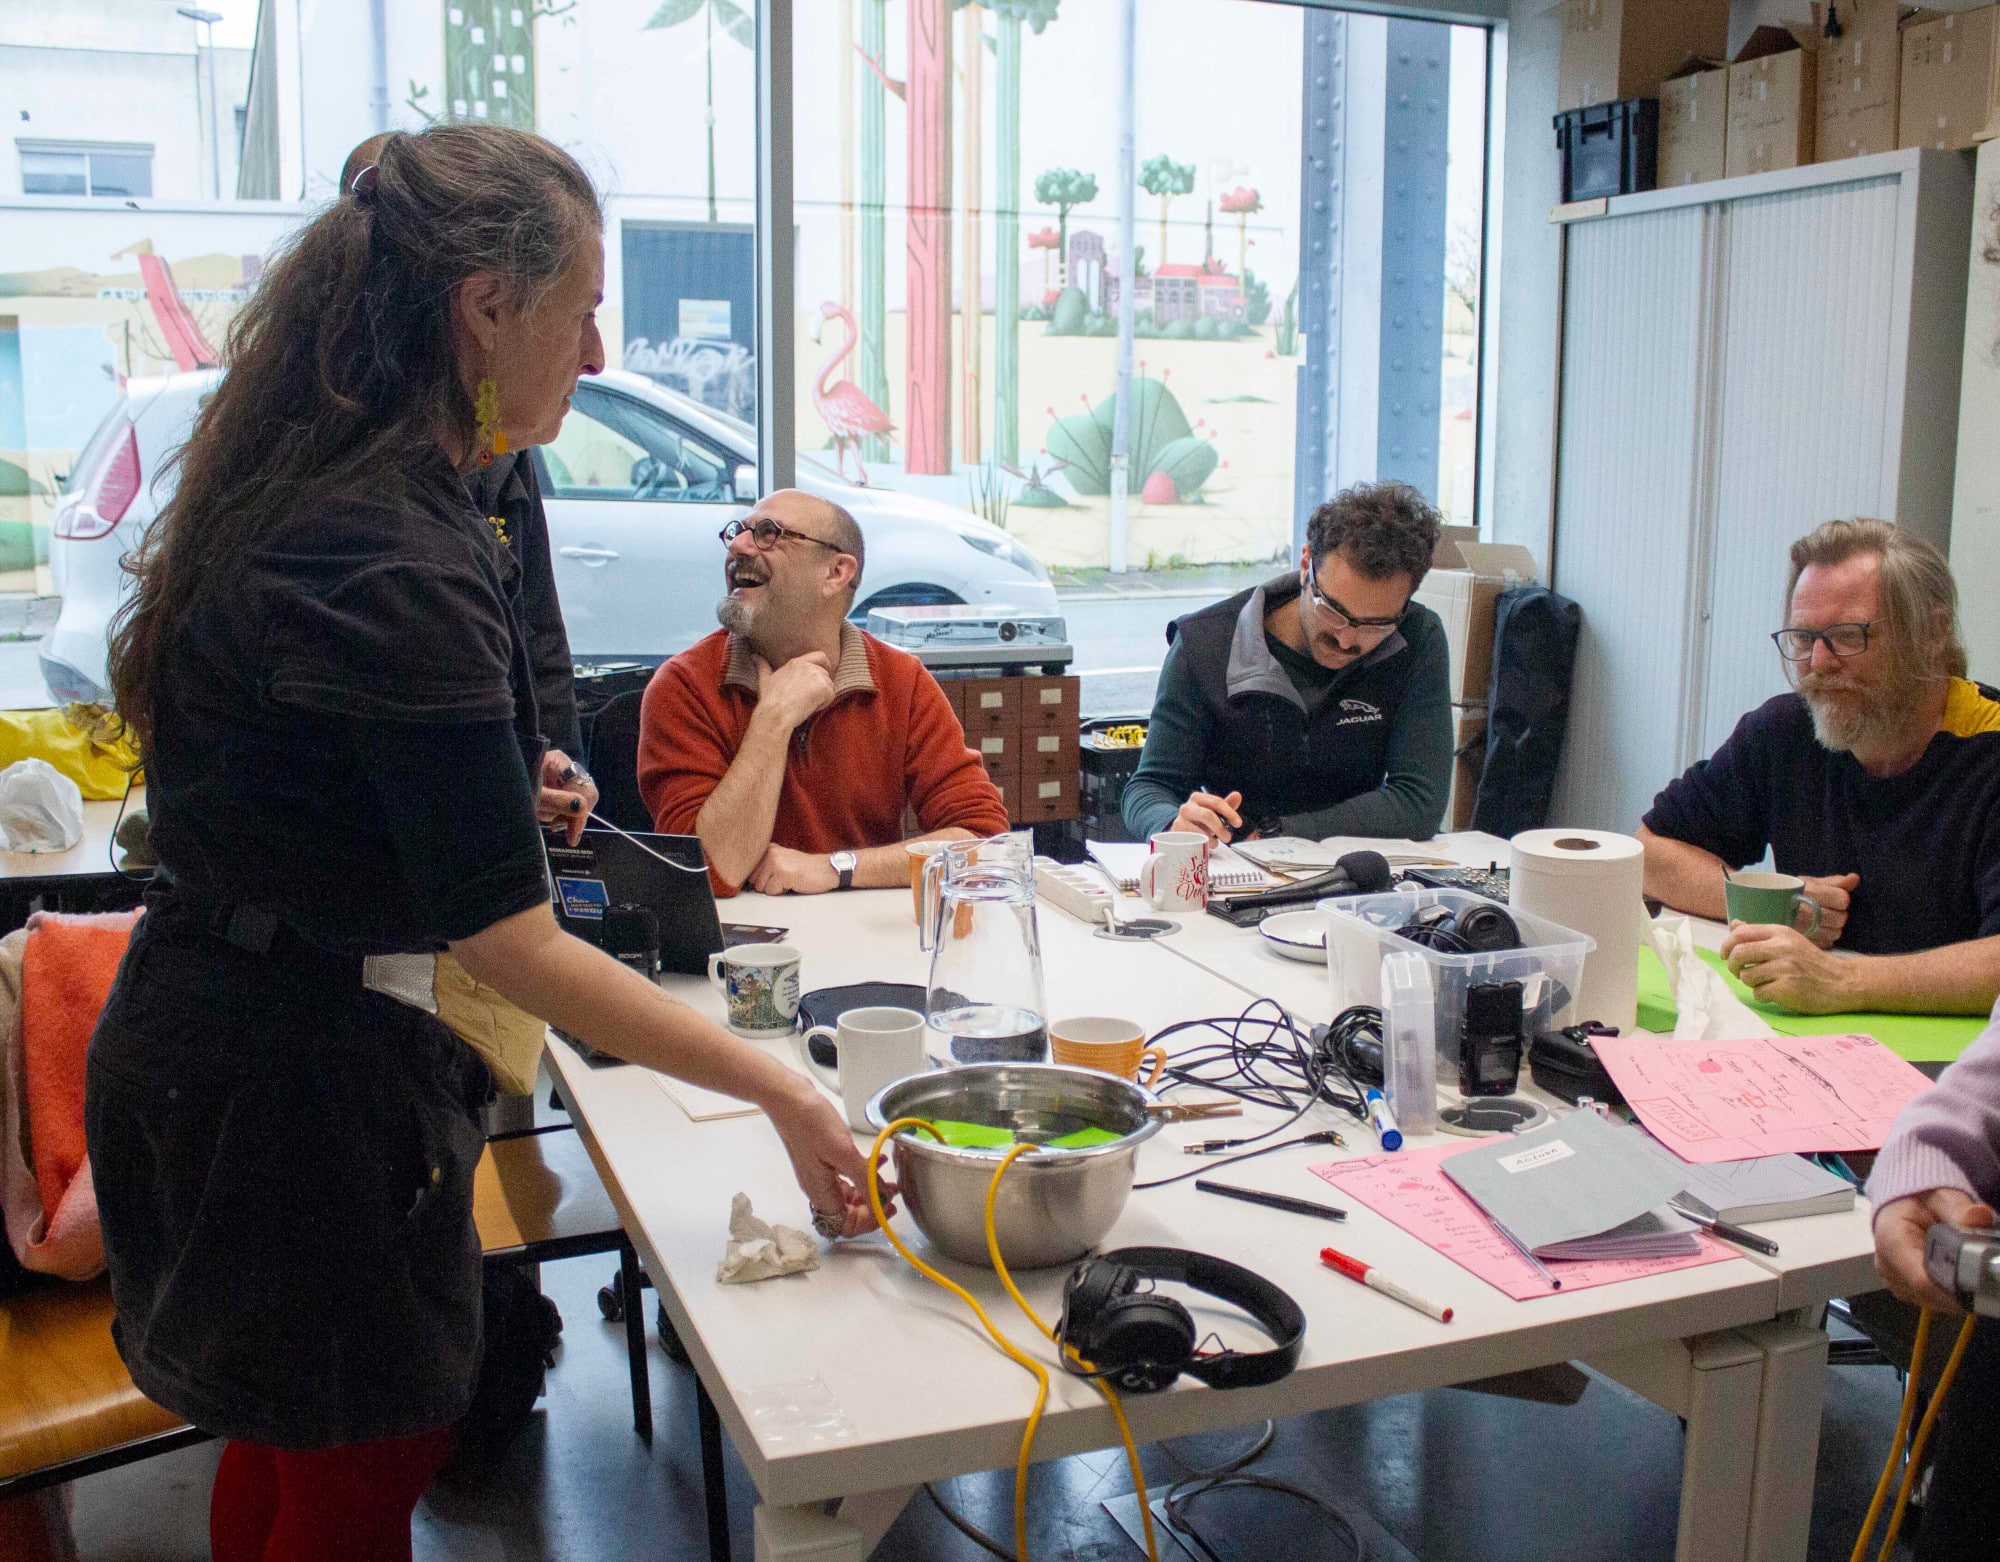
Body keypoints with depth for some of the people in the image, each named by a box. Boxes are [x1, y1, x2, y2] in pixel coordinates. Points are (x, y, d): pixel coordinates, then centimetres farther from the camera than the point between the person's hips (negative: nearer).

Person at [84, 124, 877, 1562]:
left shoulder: (312, 492, 3)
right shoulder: (393, 563, -28)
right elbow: (514, 948, -28)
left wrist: (500, 787, 14)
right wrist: (784, 1097, -24)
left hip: (222, 1040, 9)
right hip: (294, 1079, -9)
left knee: (294, 1434, 26)